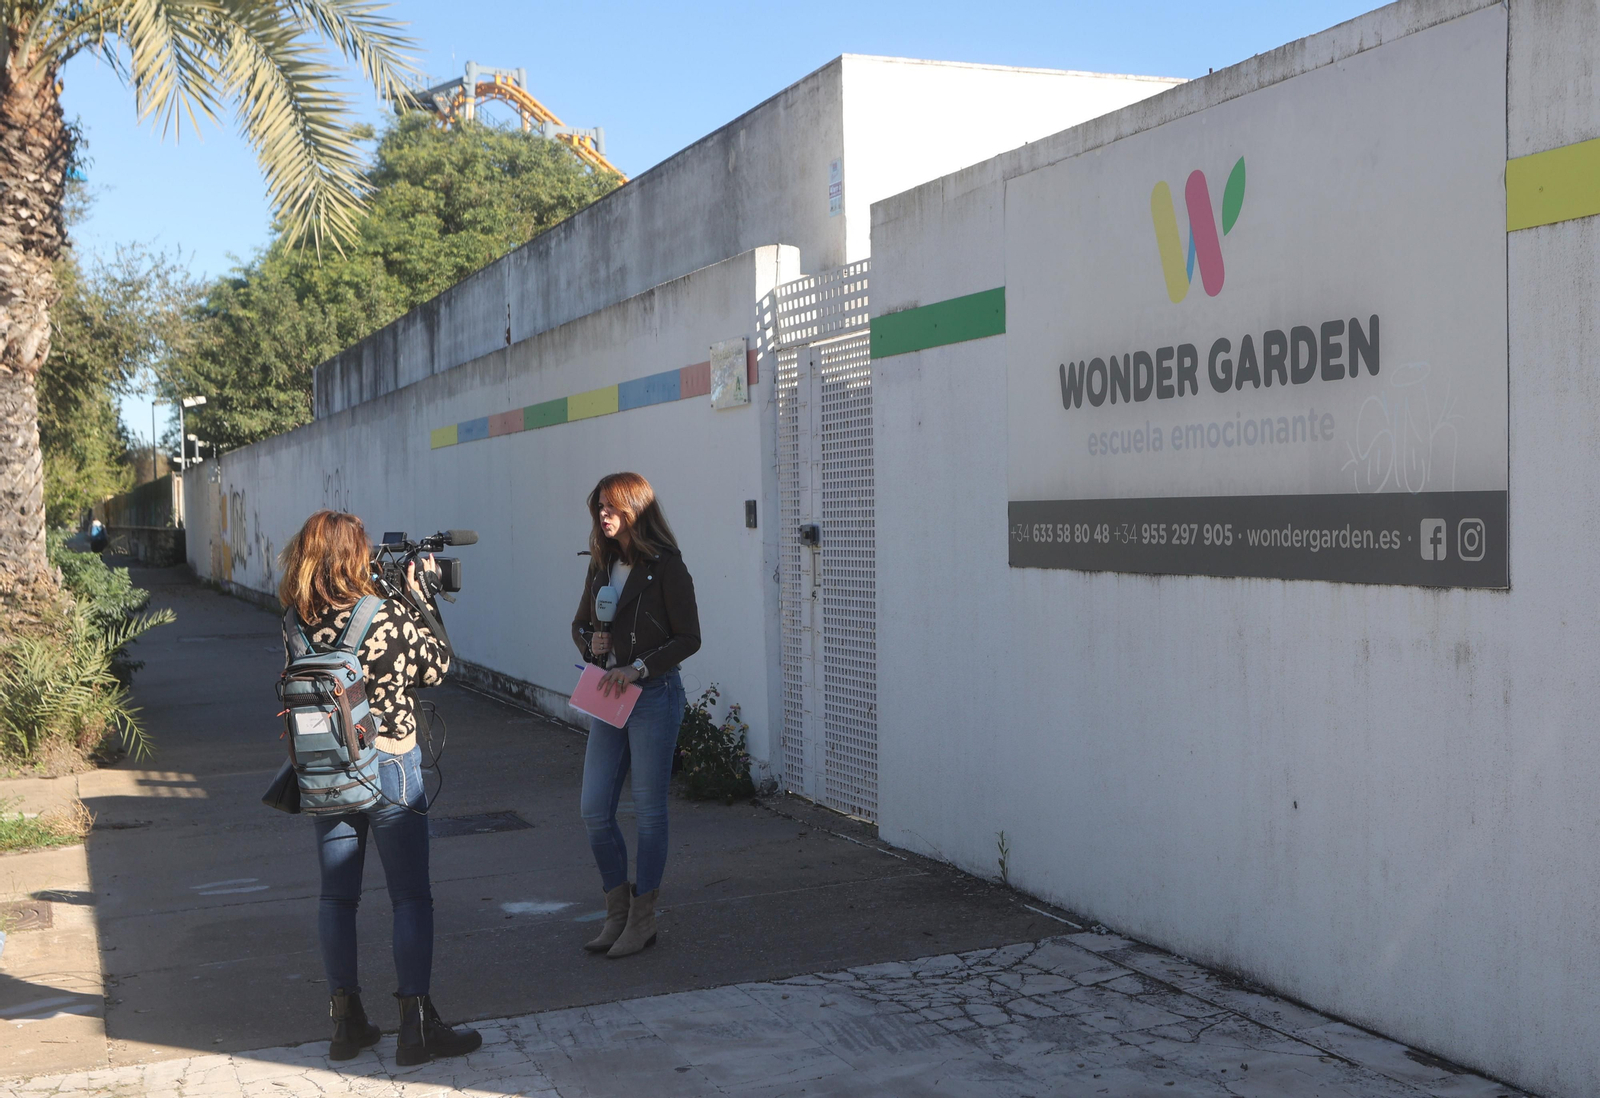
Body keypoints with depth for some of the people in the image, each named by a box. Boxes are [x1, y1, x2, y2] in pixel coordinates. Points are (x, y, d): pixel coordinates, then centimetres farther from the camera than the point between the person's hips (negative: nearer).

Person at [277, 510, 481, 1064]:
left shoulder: (297, 623, -5)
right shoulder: (388, 616, -19)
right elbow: (437, 667, -6)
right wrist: (418, 596, 3)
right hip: (390, 767, -5)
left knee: (336, 895, 13)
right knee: (411, 897, 5)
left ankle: (346, 1021, 21)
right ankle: (416, 1026, 7)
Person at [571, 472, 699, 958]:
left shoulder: (665, 567, -8)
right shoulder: (602, 565, 11)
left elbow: (688, 638, -9)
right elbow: (579, 623, 21)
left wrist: (638, 668, -17)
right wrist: (591, 642, -1)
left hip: (654, 696, -7)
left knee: (648, 811, 2)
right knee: (595, 811, 5)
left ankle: (643, 918, 14)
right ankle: (618, 912, 20)